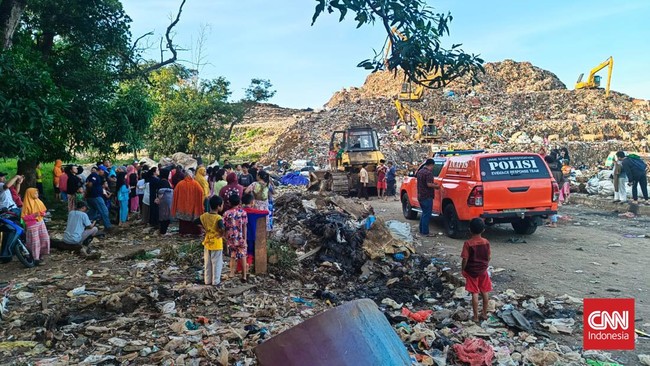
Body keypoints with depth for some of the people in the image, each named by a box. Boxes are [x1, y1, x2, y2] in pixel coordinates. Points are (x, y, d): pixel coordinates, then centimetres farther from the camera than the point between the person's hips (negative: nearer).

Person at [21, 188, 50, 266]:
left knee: (45, 238, 6)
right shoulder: (27, 204, -13)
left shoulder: (38, 201, 5)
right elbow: (23, 217, -13)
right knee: (35, 242, -2)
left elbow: (43, 210, 18)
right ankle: (36, 259, 5)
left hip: (41, 222, 6)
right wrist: (33, 215, -25)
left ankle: (40, 255, 24)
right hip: (32, 225, -6)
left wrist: (43, 214, -4)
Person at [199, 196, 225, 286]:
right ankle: (216, 281, 15)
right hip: (217, 244, -5)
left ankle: (207, 280, 26)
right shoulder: (218, 218, -22)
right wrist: (222, 234, -17)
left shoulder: (204, 216, -4)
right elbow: (222, 228, -37)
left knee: (207, 263, 17)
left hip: (207, 242, 5)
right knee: (216, 263, 8)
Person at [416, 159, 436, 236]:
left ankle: (421, 230, 24)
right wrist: (436, 186, -10)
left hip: (420, 196, 9)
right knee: (427, 214, -2)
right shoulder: (429, 173, -18)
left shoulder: (420, 171, 12)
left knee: (424, 213, 19)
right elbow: (429, 184, -27)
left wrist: (433, 184, 21)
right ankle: (425, 232, 1)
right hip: (427, 197, -9)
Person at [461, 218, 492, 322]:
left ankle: (476, 316, 8)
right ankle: (484, 314, 25)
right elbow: (489, 257, 1)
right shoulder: (486, 242, -7)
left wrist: (463, 270, -2)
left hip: (471, 272, -3)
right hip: (483, 271, 3)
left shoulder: (468, 243, -18)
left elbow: (465, 259, -17)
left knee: (475, 294, 3)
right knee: (484, 292, 15)